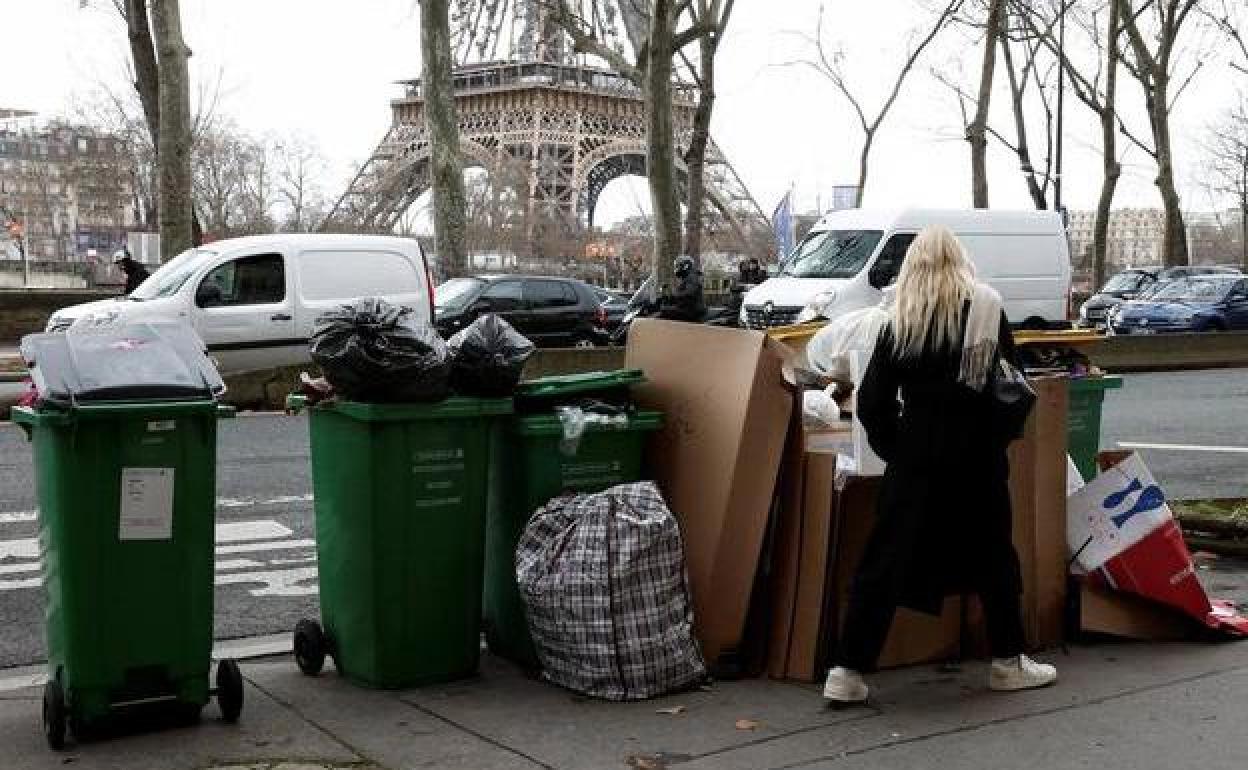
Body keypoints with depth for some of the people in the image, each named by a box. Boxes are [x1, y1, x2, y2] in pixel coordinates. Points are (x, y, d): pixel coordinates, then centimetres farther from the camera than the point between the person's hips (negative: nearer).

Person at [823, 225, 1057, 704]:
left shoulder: (899, 321, 2)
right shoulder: (987, 306, 0)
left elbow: (872, 402, -1)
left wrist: (896, 449, 8)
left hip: (916, 454, 1)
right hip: (977, 454, -1)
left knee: (886, 560, 3)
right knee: (992, 554, 15)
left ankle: (847, 671, 1)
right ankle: (1007, 662, 25)